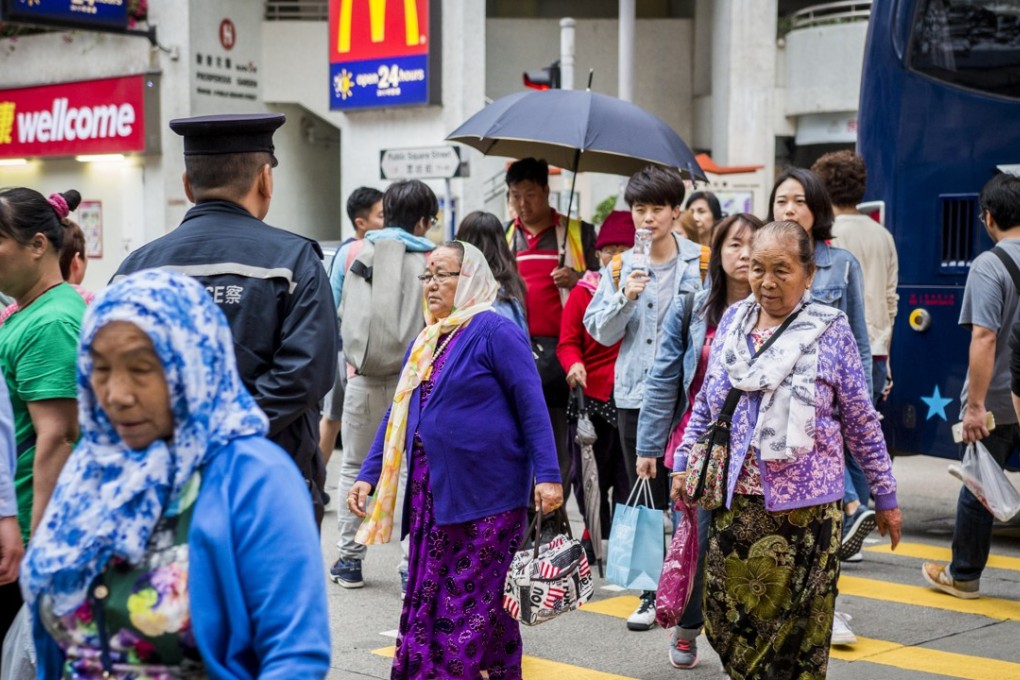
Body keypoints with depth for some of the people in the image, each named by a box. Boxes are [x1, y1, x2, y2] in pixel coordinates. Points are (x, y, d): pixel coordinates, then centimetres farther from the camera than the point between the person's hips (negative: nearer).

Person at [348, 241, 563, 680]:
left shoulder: (493, 331, -9)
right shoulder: (423, 342, 14)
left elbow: (532, 406, -13)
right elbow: (398, 415, 18)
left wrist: (547, 475, -20)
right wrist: (369, 474, 11)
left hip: (487, 494, -7)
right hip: (432, 494, 7)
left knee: (480, 602, 0)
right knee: (427, 599, 10)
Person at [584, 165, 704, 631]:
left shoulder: (700, 262, 0)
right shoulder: (621, 267, 9)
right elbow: (602, 332, 6)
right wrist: (623, 298, -10)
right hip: (634, 395, 3)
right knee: (645, 496, 8)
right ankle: (653, 593, 16)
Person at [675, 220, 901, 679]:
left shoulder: (830, 331, -5)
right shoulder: (732, 322, 6)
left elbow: (861, 422, -1)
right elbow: (706, 404, 15)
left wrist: (885, 495, 2)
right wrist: (684, 464, 11)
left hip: (805, 501, -3)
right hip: (735, 497, 4)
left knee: (798, 621, 3)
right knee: (727, 611, 6)